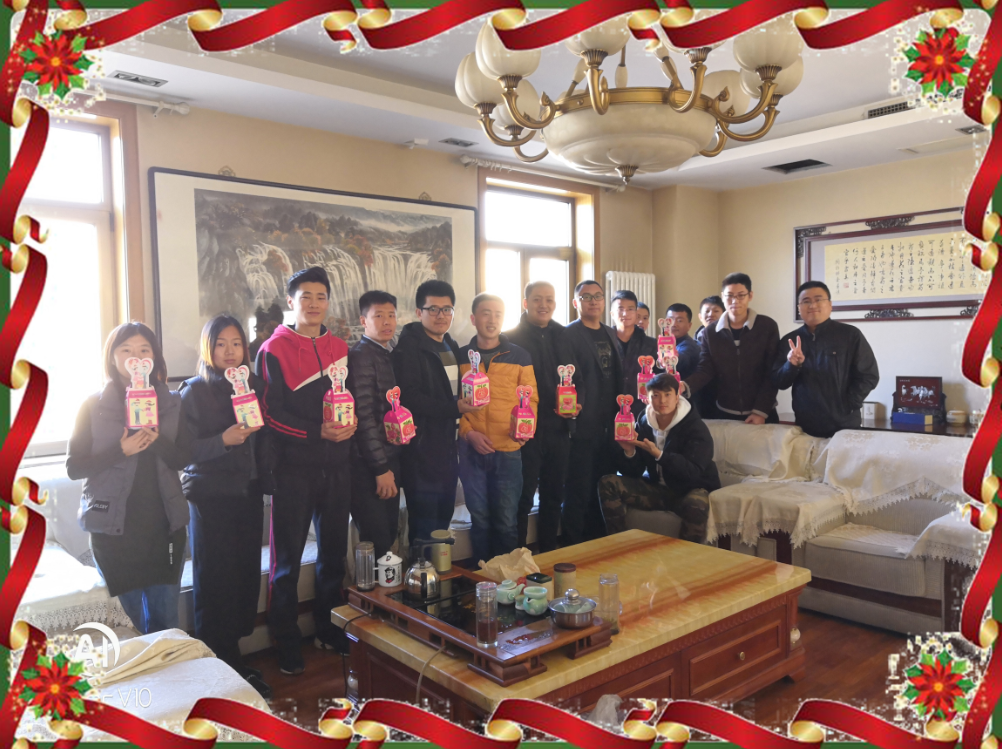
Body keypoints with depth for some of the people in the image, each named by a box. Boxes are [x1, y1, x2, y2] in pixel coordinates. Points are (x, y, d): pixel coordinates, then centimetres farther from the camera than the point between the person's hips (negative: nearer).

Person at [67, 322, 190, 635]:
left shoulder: (172, 403, 6)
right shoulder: (94, 406, 1)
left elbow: (183, 460, 3)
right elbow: (73, 467, -2)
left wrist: (157, 441, -17)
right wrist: (121, 450, -17)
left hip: (164, 524, 2)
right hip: (114, 525, -1)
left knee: (166, 616, 7)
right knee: (130, 618, 6)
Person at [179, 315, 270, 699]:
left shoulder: (254, 386, 10)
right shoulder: (194, 392, -3)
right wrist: (223, 440, -21)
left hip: (248, 493, 4)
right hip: (211, 497, -4)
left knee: (247, 572, 5)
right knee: (216, 578, 0)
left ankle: (233, 652, 21)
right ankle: (216, 660, 13)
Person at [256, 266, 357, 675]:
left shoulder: (339, 348, 11)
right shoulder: (274, 350, -4)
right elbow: (271, 412, -10)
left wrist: (351, 422, -6)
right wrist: (317, 431, -20)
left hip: (336, 466, 5)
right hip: (293, 468, -4)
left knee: (334, 552, 14)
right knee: (288, 559, 5)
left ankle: (330, 630, 31)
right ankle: (287, 645, 18)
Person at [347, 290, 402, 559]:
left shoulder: (388, 356, 14)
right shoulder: (361, 355, -11)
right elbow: (364, 415, -17)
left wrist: (392, 465, 11)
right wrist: (381, 468, -17)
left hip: (389, 460, 8)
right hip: (368, 465, -8)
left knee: (389, 535, 13)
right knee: (377, 540, -2)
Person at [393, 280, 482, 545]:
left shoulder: (452, 347, 15)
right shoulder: (408, 349, -11)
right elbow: (409, 398, -21)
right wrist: (454, 408, -26)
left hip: (448, 446, 8)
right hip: (421, 450, -8)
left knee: (443, 519, 16)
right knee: (424, 526, -2)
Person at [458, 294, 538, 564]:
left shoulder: (519, 356, 6)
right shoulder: (461, 357, 6)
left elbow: (531, 399, 6)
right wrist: (469, 433, -8)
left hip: (508, 450, -1)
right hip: (472, 450, 1)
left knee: (506, 521, 4)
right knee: (480, 519, 10)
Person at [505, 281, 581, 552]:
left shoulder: (562, 336, 11)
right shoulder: (512, 338, -5)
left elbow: (576, 376, 14)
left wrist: (576, 403, -5)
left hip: (559, 428, 6)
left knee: (554, 496, 15)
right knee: (522, 498, 1)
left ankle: (549, 553, 30)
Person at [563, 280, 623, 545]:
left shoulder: (611, 334, 16)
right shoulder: (568, 334, -6)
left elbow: (619, 375, 19)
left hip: (609, 427, 7)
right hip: (582, 426, -7)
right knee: (579, 491, -1)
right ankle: (573, 548, 12)